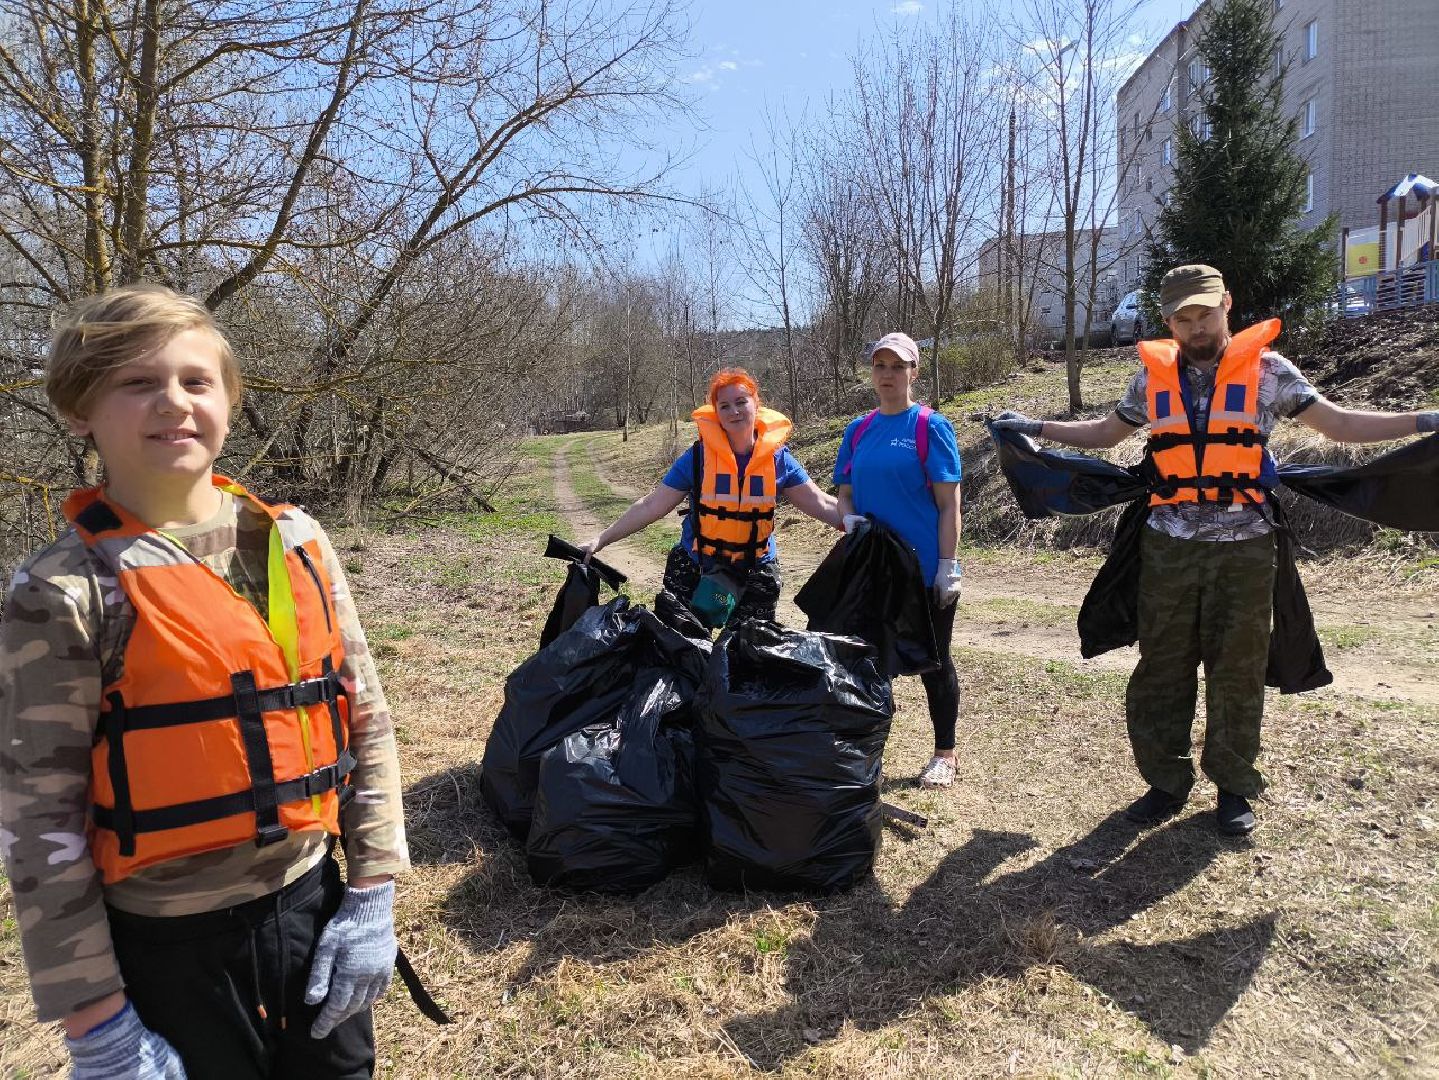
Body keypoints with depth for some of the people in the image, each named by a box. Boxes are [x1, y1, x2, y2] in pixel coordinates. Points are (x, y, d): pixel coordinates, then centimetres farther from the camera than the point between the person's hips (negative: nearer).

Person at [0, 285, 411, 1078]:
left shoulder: (295, 544, -3)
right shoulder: (64, 592, -13)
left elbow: (365, 719, 2)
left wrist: (372, 892, 1)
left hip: (311, 905, 4)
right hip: (169, 945, -3)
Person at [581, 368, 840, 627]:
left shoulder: (777, 458, -4)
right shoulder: (698, 456, -9)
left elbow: (822, 505, -1)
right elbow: (650, 506, -9)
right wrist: (599, 541, -14)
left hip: (756, 569, 1)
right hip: (695, 567, -1)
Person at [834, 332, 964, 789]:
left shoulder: (931, 426, -6)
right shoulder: (858, 430, 8)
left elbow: (949, 504, -9)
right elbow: (845, 491, 13)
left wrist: (947, 567, -13)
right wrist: (849, 519, -10)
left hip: (926, 572, -4)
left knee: (934, 661, 8)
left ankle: (944, 754, 25)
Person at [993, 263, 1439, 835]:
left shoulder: (1268, 370, 2)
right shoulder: (1153, 376, 7)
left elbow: (1340, 425, 1)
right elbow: (1105, 433, 19)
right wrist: (1034, 427, 14)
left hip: (1243, 547, -2)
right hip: (1169, 546, 2)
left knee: (1237, 671, 7)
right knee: (1161, 669, 6)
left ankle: (1233, 786, 23)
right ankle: (1166, 781, 20)